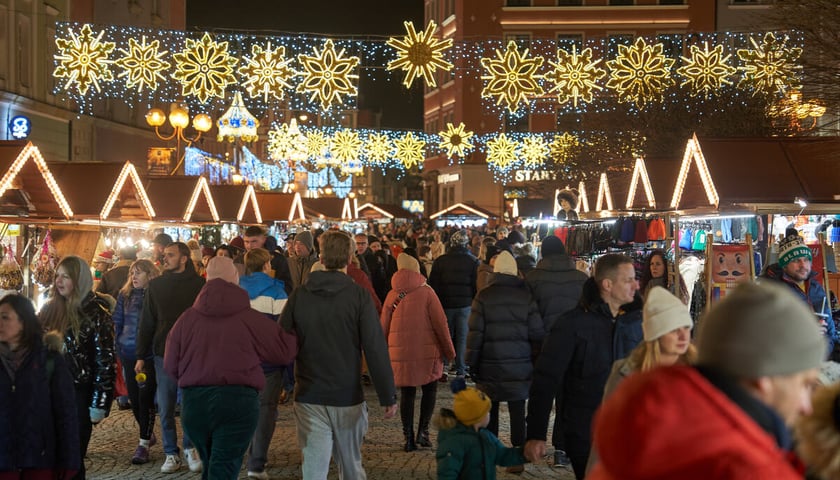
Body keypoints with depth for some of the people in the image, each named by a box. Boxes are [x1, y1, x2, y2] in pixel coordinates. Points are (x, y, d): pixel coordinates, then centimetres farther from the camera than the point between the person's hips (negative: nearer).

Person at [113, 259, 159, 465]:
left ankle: (144, 444, -2)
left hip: (150, 353, -5)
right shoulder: (125, 295, 8)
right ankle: (148, 432, 31)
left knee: (145, 397, -6)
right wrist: (119, 347, 9)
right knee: (134, 397, 11)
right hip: (129, 353, 5)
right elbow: (118, 322, 14)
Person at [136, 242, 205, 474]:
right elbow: (146, 322, 7)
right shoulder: (156, 285, 5)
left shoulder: (199, 284, -4)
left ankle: (190, 448, 20)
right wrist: (141, 356, 5)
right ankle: (171, 453, 16)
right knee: (165, 408, 6)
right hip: (164, 354, 3)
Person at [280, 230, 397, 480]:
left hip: (309, 396, 1)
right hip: (348, 397, -1)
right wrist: (388, 396, -5)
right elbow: (376, 348, -11)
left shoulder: (299, 295, -2)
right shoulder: (359, 296, -9)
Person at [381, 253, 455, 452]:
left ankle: (408, 438, 8)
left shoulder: (392, 296, 4)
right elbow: (440, 323, -6)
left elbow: (384, 327, 9)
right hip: (427, 351, -2)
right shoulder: (426, 292, -5)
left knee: (407, 394, 9)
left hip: (400, 352, 3)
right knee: (429, 390, 12)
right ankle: (423, 431, 2)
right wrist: (449, 350, 2)